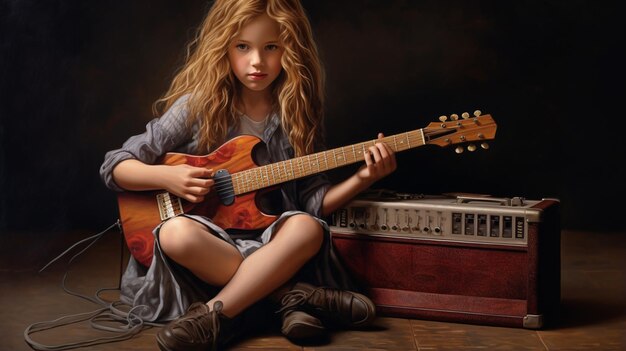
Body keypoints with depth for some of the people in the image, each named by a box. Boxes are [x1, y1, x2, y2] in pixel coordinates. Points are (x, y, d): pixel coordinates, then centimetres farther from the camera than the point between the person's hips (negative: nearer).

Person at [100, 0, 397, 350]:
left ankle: (214, 314, -28)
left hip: (270, 241, 1)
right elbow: (115, 166, -1)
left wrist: (361, 179, -11)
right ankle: (294, 295, -23)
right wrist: (167, 176, -18)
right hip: (210, 244, -1)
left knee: (307, 229, -31)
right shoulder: (198, 106, -3)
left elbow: (313, 201, 5)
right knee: (175, 233, -35)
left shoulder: (297, 112, 4)